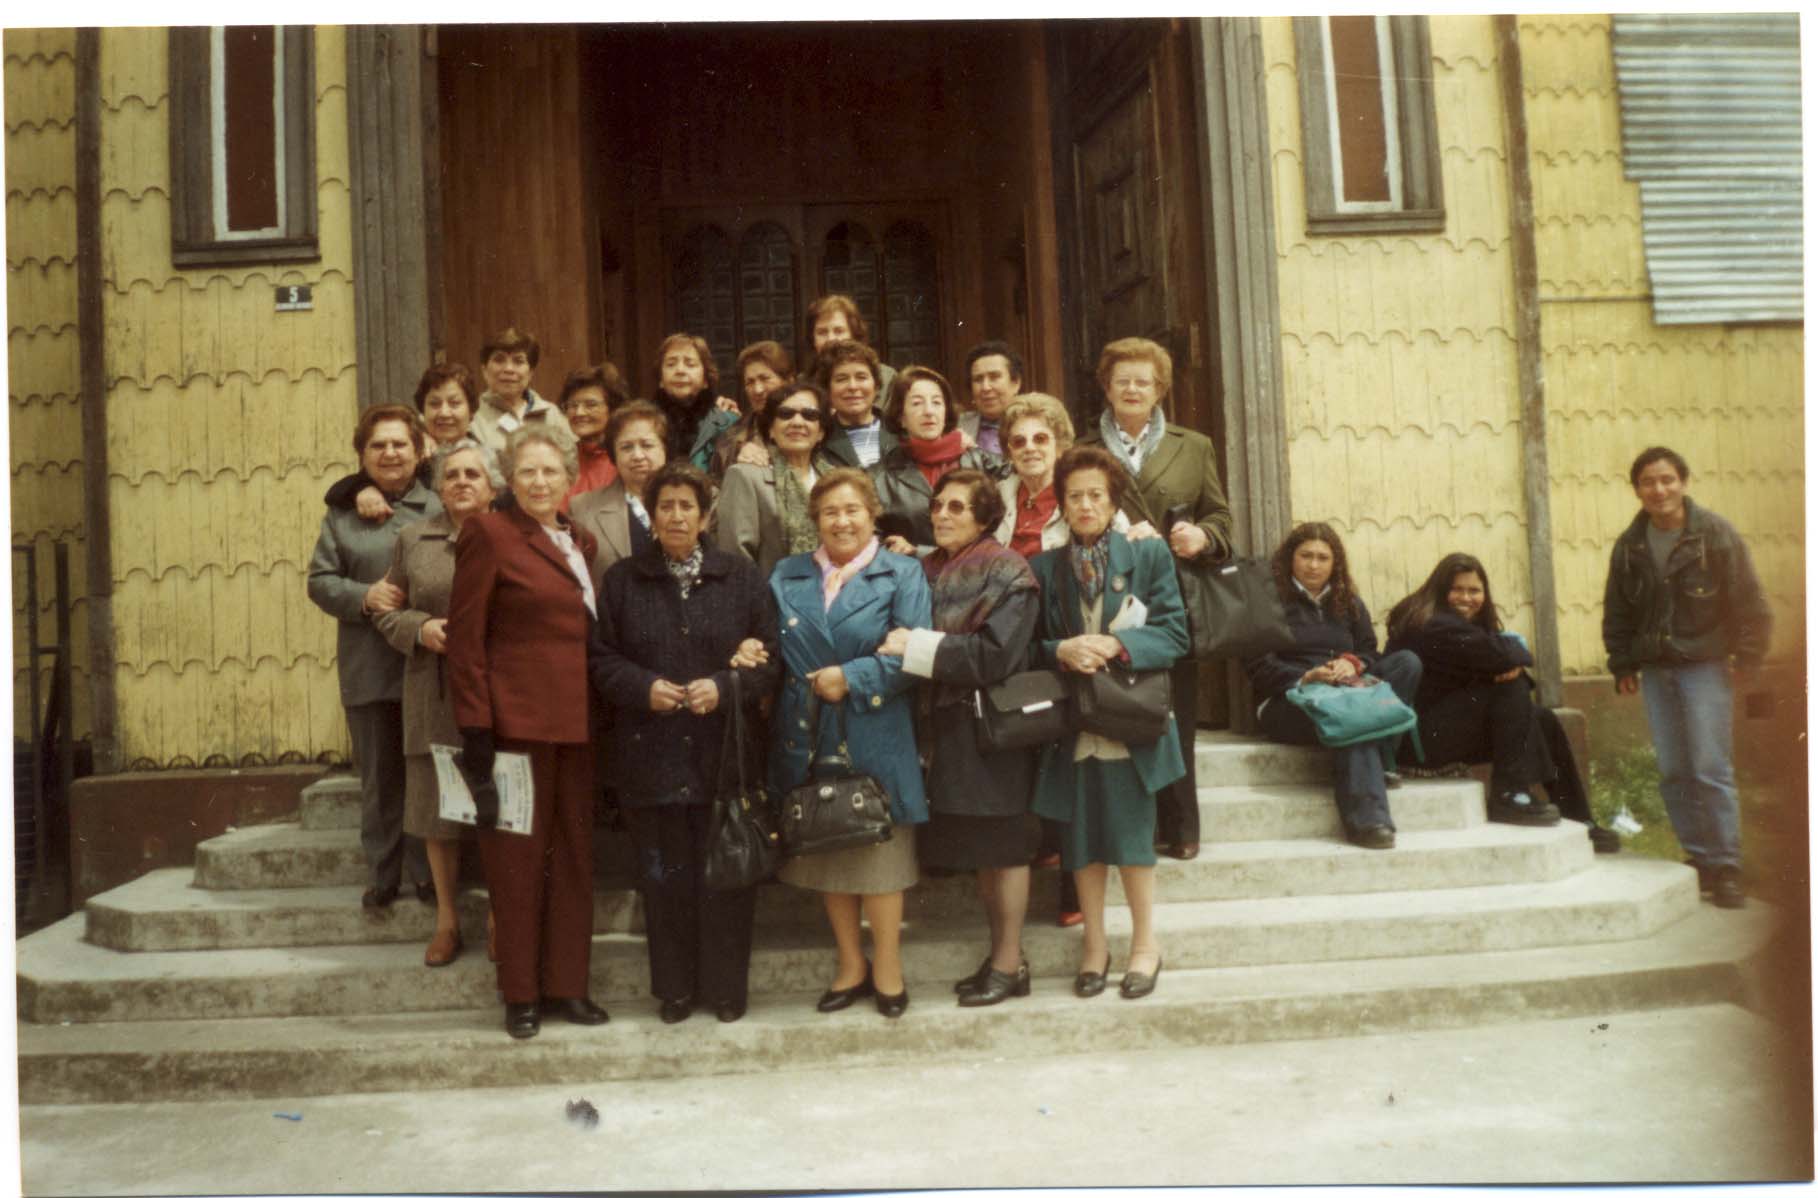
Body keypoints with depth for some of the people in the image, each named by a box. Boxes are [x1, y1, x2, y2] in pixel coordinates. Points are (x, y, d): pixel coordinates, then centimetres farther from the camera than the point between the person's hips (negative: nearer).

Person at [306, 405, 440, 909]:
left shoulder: (439, 507, 2)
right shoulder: (343, 512, 8)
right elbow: (320, 580, 6)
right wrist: (364, 597, -12)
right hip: (368, 668, 2)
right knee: (378, 775, 10)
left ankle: (425, 872, 18)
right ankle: (382, 876, 21)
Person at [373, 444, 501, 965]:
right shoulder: (413, 539, 11)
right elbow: (387, 611, 13)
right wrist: (420, 628, -6)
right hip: (435, 696, 3)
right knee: (437, 804, 8)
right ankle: (446, 917, 23)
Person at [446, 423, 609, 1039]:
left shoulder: (580, 541, 15)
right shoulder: (489, 533, -4)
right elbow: (465, 637, -8)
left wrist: (598, 710, 8)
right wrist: (474, 726, -13)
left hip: (576, 721, 6)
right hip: (516, 718, -6)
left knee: (575, 853, 10)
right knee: (519, 857, 3)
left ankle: (567, 985, 21)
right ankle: (521, 994, 15)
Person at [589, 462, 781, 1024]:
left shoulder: (741, 577, 5)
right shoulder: (622, 580, 7)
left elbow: (770, 656, 3)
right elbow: (600, 659, 6)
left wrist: (724, 687, -13)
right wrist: (644, 687, -11)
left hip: (725, 752, 0)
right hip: (651, 755, 1)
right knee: (665, 874, 7)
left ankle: (726, 986, 19)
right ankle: (675, 987, 21)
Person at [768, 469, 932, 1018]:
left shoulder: (903, 574, -1)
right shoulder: (786, 576, 10)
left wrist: (852, 678, -14)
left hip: (876, 740, -4)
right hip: (809, 739, 4)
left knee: (879, 850, 3)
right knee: (825, 851, 12)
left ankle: (887, 968, 20)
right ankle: (850, 965, 28)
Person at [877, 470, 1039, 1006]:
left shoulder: (1006, 571, -8)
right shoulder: (926, 570, 10)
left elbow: (996, 654, -18)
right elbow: (903, 640, 13)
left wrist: (918, 646, -20)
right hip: (944, 725, 6)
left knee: (1000, 846, 2)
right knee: (977, 848, 13)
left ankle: (1009, 963, 13)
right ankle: (1001, 952, 26)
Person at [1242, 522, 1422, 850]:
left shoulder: (1348, 603, 22)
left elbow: (1370, 651, 15)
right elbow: (1258, 667, -5)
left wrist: (1353, 663, -10)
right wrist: (1304, 677, -21)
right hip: (1286, 700, -6)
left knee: (1407, 661, -16)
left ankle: (1380, 762, -28)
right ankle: (1367, 819, -43)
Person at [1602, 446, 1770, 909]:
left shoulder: (1715, 534, -5)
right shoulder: (1630, 545, 5)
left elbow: (1749, 602, -3)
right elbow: (1616, 611, 13)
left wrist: (1746, 658, -8)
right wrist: (1623, 664, 7)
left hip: (1704, 666, -4)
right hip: (1655, 670, 4)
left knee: (1711, 768, -7)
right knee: (1673, 772, 6)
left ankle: (1726, 867, 2)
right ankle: (1699, 858, 16)